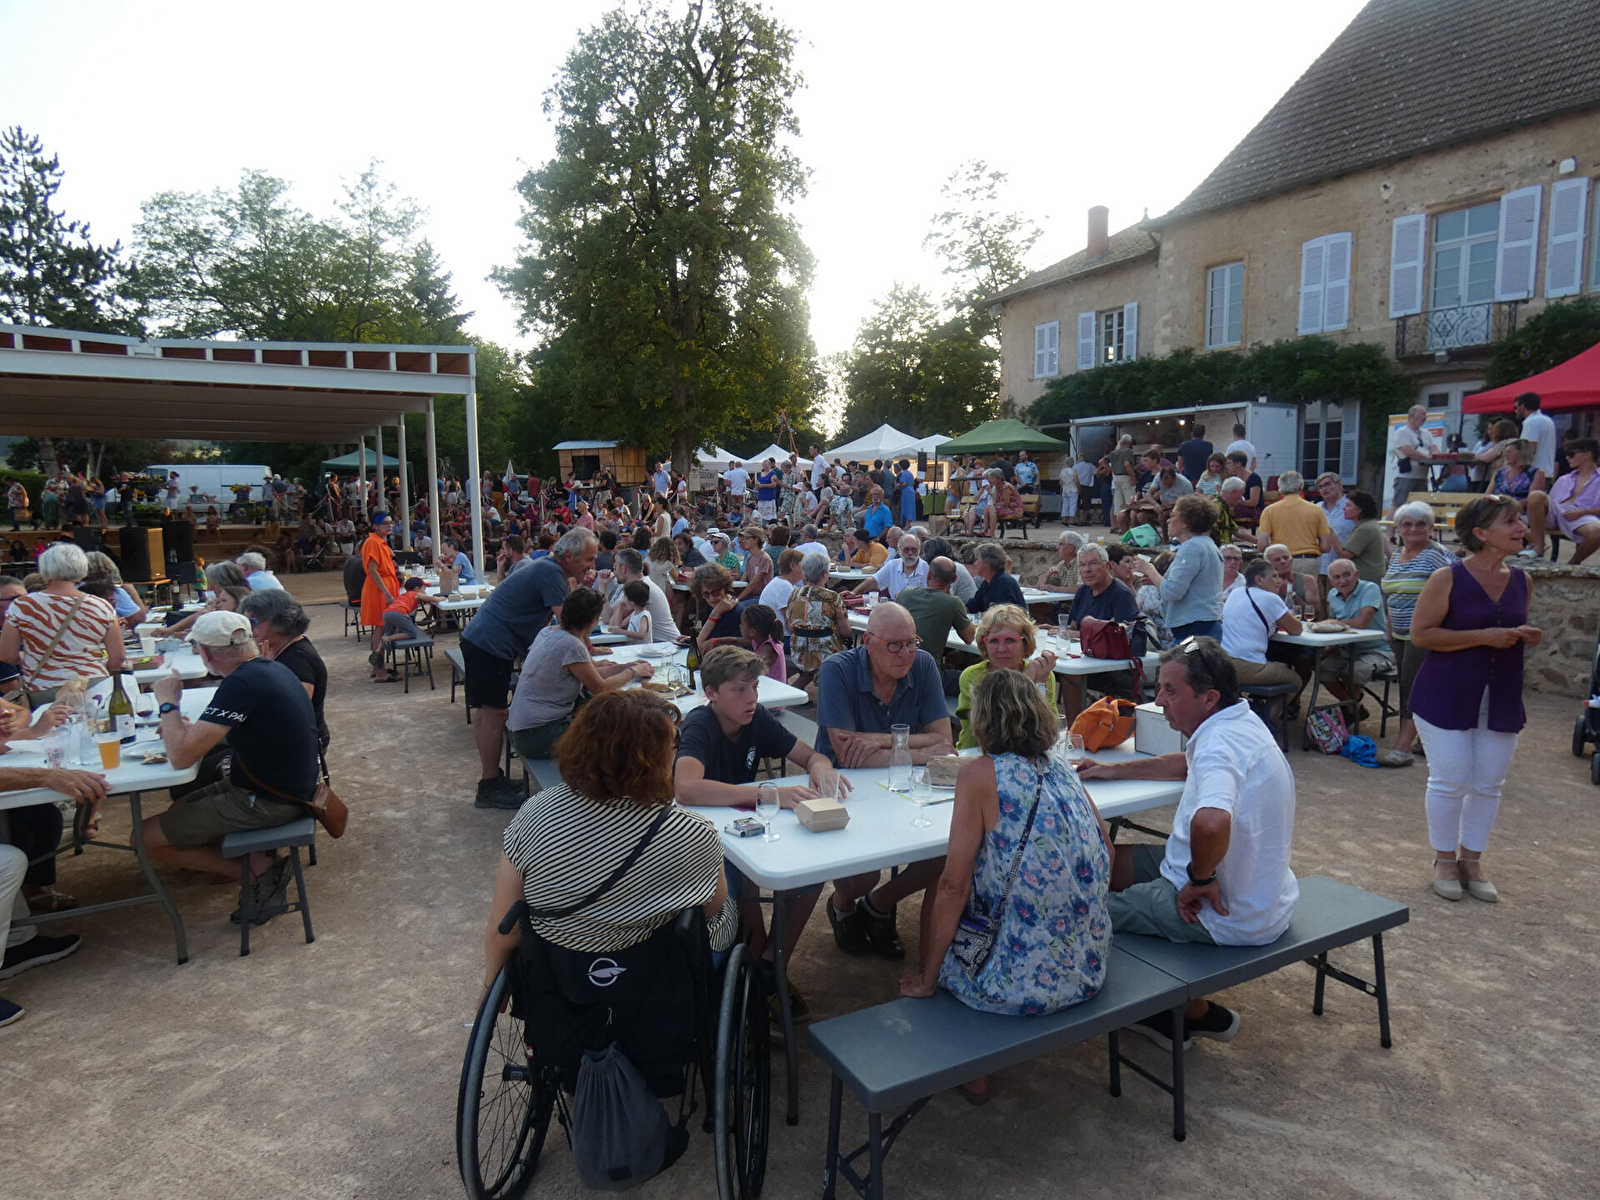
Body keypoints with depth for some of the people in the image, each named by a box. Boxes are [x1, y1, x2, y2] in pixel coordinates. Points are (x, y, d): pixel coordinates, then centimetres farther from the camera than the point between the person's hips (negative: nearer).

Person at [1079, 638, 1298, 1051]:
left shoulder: (1220, 744, -28)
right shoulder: (1240, 723, 5)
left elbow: (1211, 822, -48)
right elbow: (1188, 764, 25)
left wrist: (1201, 879, -28)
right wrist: (1114, 770, 24)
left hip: (1229, 914, -10)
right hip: (1259, 894, 10)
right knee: (1114, 862, 20)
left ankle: (1196, 1013, 14)